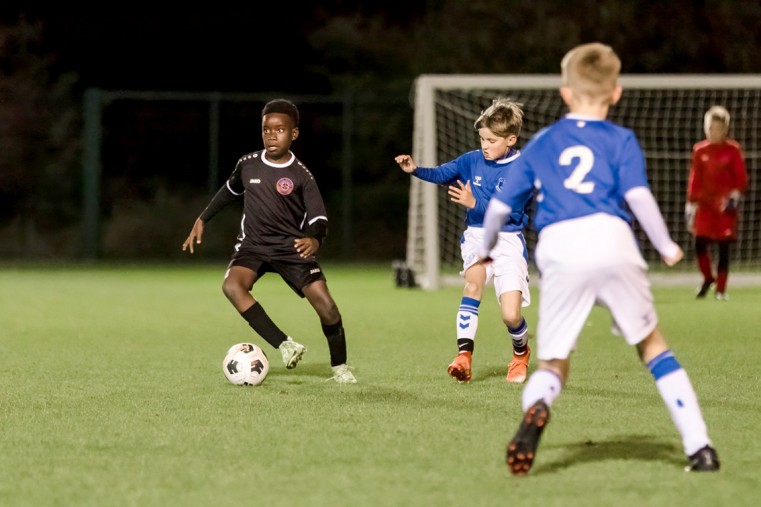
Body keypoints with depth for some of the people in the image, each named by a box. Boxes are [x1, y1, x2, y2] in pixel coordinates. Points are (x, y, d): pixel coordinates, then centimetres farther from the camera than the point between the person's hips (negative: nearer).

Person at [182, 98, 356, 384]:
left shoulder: (301, 176, -9)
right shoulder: (247, 165, 0)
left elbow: (319, 217, -12)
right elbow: (230, 191, 21)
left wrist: (315, 239, -34)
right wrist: (202, 220, 22)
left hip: (292, 248, -2)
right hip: (253, 246, 2)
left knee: (325, 303, -17)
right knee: (231, 285, -30)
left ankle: (339, 367, 8)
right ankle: (284, 345, -26)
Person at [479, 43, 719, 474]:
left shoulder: (540, 144, 23)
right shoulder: (621, 140, 14)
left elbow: (499, 206, 23)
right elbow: (638, 195, -2)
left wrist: (486, 252, 40)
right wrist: (666, 246, 10)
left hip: (560, 249, 1)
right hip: (613, 243, -1)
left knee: (553, 362, 7)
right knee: (652, 344, 16)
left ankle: (536, 408, -30)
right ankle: (699, 447, 9)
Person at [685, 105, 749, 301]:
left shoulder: (733, 150, 0)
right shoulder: (700, 150, 7)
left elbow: (741, 178, 1)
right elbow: (694, 178, 10)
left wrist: (735, 195, -14)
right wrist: (691, 203, 7)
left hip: (725, 205, -2)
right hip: (705, 204, 2)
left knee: (724, 247, -1)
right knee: (700, 244, -8)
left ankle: (721, 289, 8)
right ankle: (708, 278, 18)